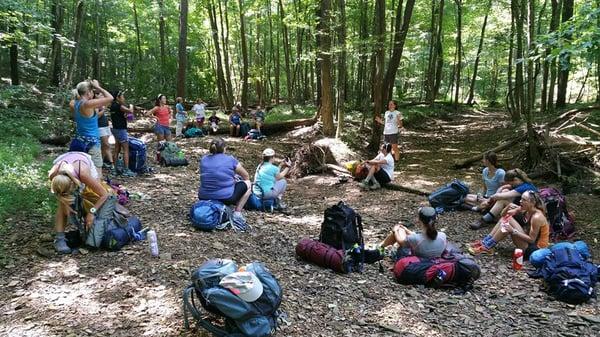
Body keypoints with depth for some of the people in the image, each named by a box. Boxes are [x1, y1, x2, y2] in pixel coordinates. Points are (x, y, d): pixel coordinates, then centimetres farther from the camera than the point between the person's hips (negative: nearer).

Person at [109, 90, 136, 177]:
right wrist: (131, 106, -4)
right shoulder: (118, 106, -16)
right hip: (121, 130, -10)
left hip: (116, 129, 10)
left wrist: (125, 115, 2)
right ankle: (126, 170, -9)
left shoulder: (113, 105, 12)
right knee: (126, 150, -7)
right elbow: (130, 111, -25)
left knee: (117, 149, 13)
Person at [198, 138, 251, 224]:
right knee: (247, 183, 16)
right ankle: (237, 213, 7)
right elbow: (246, 176, 10)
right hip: (225, 198, -6)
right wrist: (235, 180, 33)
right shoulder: (230, 159, -4)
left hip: (204, 198, 6)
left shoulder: (203, 159, 7)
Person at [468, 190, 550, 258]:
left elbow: (531, 239, -24)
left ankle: (487, 247, -17)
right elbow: (504, 214, 5)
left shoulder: (536, 217, -25)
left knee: (509, 221, -22)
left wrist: (513, 231, -29)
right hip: (528, 242, 9)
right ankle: (485, 241, -5)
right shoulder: (524, 209, -1)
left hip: (535, 248, -9)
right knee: (506, 219, 0)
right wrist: (508, 207, -16)